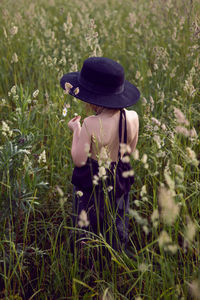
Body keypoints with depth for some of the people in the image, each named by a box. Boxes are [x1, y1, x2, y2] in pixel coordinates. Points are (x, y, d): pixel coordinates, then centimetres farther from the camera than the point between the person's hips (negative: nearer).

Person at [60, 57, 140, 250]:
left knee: (88, 227, 18)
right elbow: (130, 151, 2)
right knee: (117, 226, 25)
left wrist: (76, 130, -7)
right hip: (121, 180, 5)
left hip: (92, 183, -5)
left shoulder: (91, 125, -28)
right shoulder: (132, 117, -13)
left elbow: (79, 160, -19)